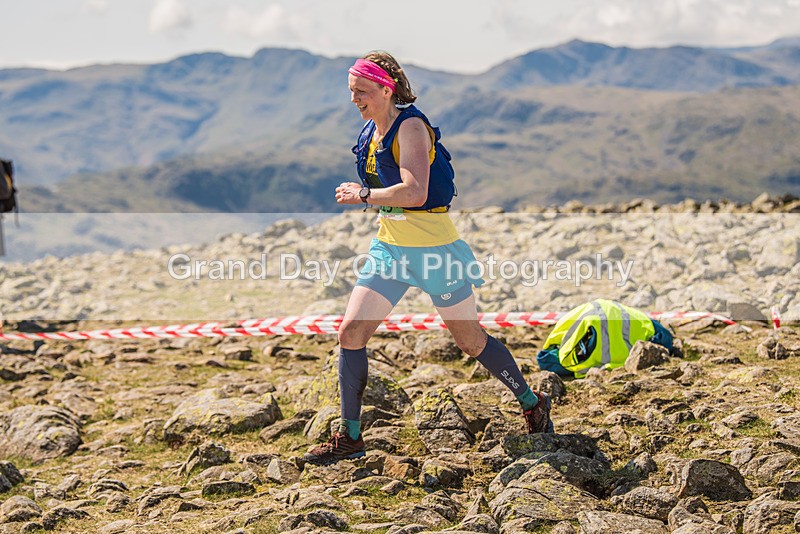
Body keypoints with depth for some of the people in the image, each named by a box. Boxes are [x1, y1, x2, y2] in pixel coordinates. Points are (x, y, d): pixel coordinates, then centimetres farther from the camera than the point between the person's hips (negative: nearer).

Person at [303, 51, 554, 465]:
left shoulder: (410, 126, -17)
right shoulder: (369, 133, 8)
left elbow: (414, 192, -30)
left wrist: (362, 195, -20)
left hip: (432, 248, -8)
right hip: (389, 245, 8)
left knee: (471, 341, 4)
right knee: (350, 332, -3)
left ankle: (533, 404, 26)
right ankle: (350, 438, 6)